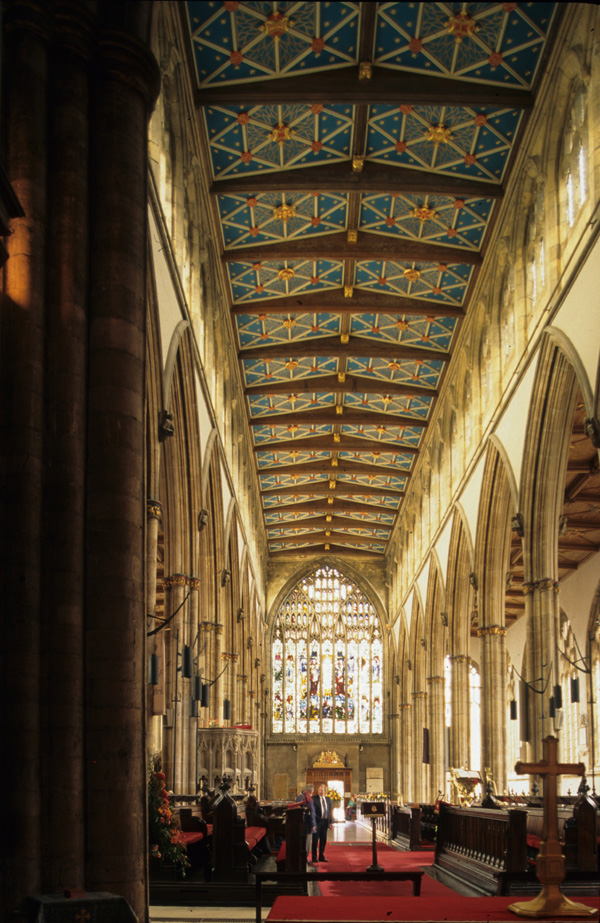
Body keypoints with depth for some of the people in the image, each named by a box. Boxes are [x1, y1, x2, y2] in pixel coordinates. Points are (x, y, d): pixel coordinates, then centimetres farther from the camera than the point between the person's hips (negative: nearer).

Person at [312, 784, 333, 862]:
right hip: (317, 821, -5)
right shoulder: (314, 799, -5)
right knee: (315, 840, 0)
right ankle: (314, 857, 5)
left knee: (323, 840, 10)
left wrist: (330, 822, 10)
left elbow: (329, 811, 15)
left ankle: (321, 856, 20)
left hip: (325, 822, 5)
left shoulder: (328, 799, 12)